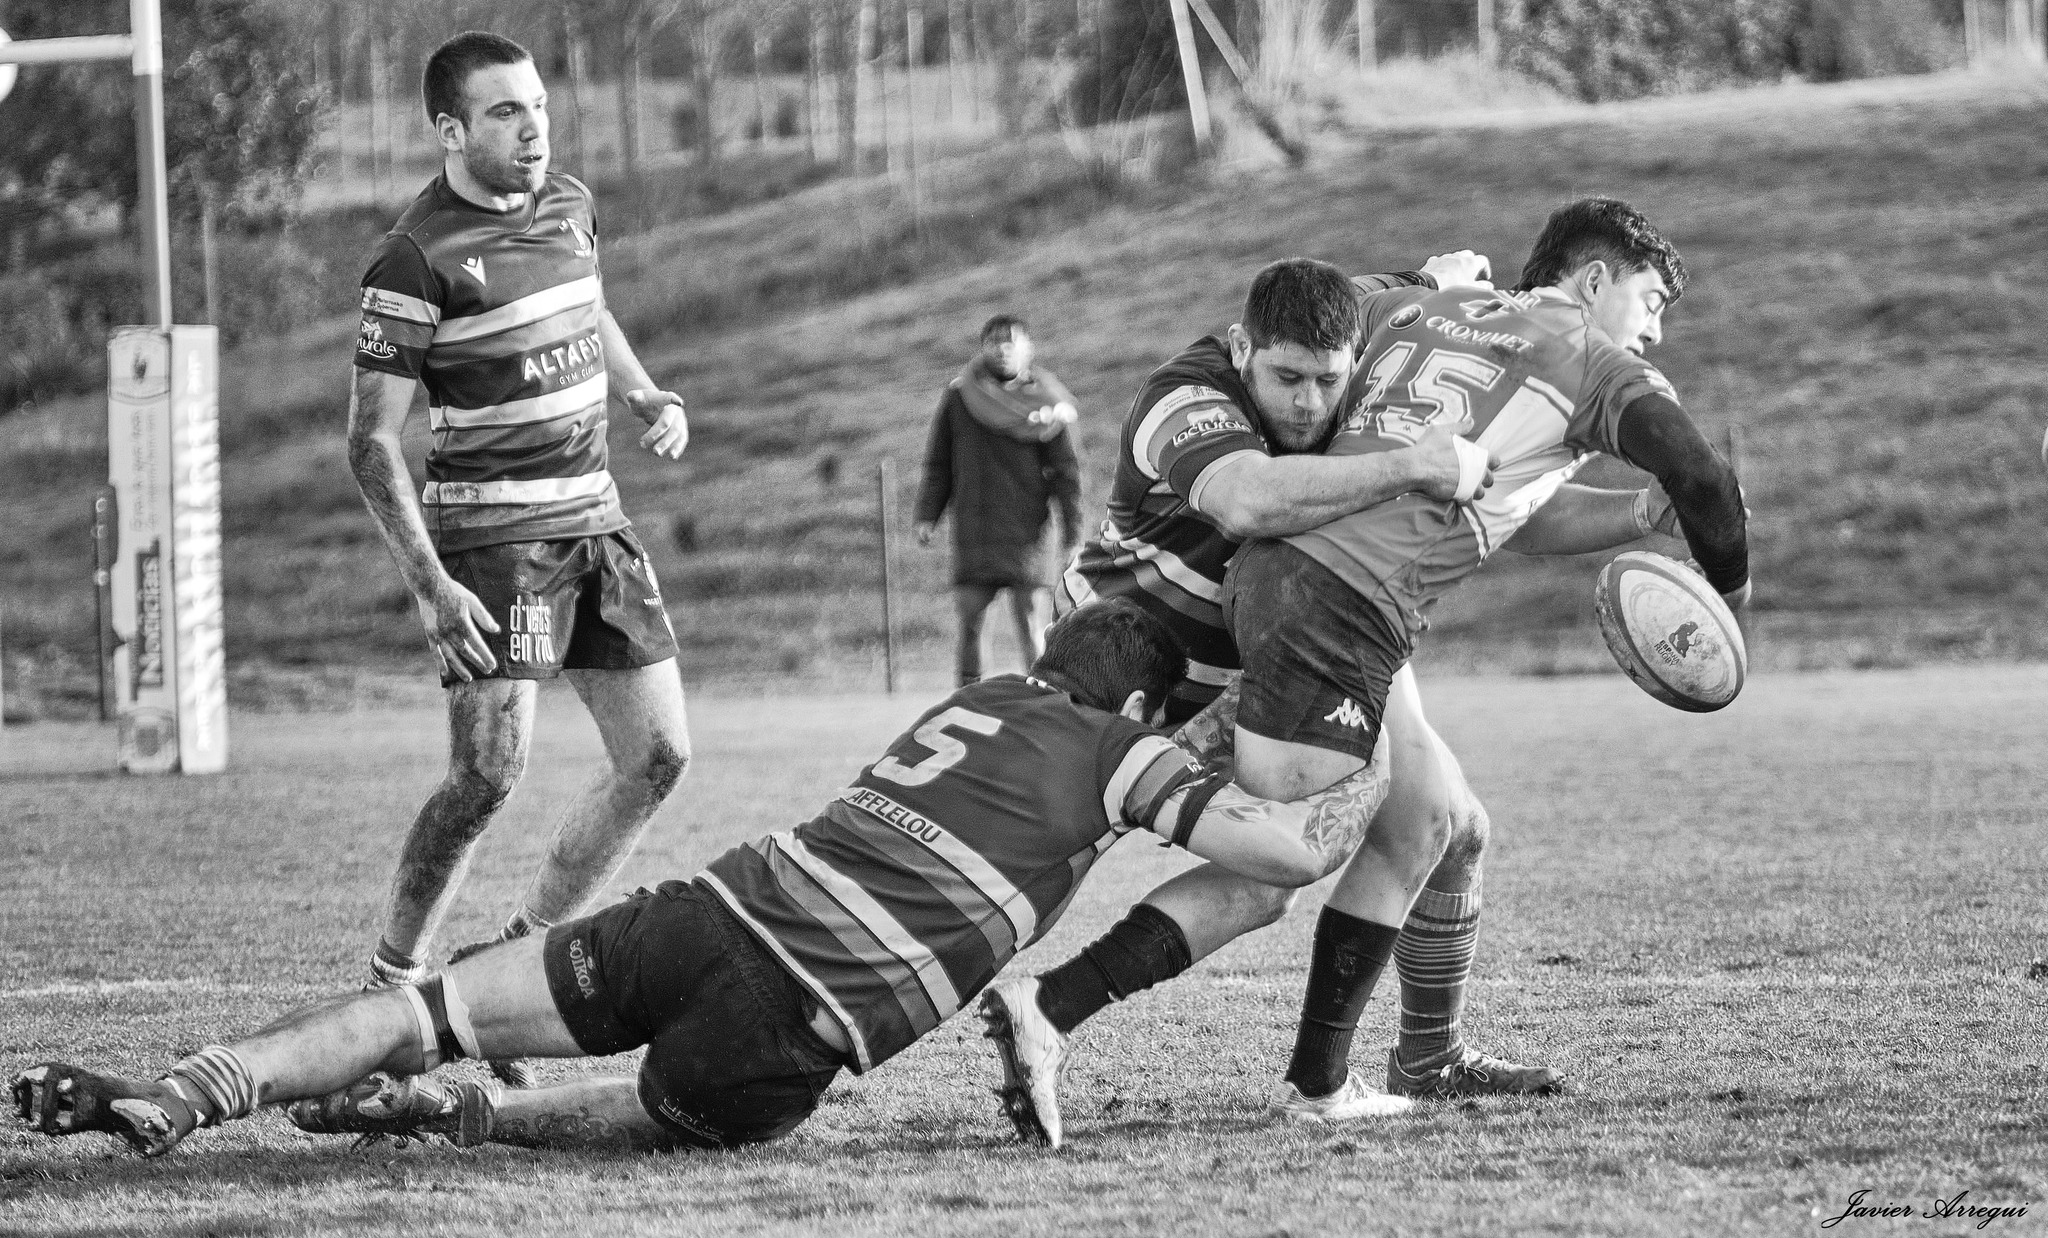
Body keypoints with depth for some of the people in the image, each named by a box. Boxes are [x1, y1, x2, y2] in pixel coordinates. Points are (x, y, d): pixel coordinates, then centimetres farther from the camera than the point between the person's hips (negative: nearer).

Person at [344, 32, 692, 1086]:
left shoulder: (568, 205, 9)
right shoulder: (417, 260, -14)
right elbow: (371, 439, -13)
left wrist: (644, 396, 13)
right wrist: (430, 585, -20)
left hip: (593, 522, 8)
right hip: (491, 534, -8)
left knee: (658, 760, 4)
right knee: (490, 773, -17)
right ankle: (390, 984, -3)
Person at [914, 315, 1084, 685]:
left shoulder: (1044, 401, 2)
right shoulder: (959, 396, 6)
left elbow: (1066, 471, 2)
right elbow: (937, 463, 12)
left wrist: (1072, 530, -2)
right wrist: (927, 515, 6)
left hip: (1025, 529, -1)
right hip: (972, 532, 1)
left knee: (1028, 618, -3)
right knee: (969, 620, 0)